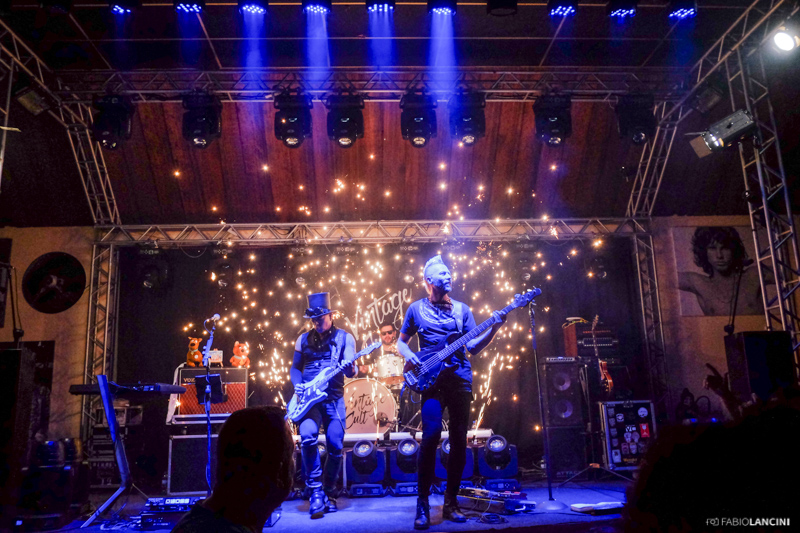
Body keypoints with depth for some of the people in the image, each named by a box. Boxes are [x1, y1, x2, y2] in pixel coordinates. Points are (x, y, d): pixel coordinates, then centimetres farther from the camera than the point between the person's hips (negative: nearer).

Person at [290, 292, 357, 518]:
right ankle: (316, 491, -9)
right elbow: (295, 367, 18)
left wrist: (351, 368, -28)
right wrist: (297, 384, -3)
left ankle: (328, 493, 18)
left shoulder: (344, 338, 3)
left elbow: (350, 371, -4)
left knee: (335, 446, -7)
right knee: (307, 436, -24)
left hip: (333, 399, -1)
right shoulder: (304, 339, 12)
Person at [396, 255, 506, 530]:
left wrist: (494, 329, -5)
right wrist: (409, 355, -5)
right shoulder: (416, 309, 10)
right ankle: (422, 503, -7)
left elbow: (473, 347, 9)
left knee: (459, 440, 3)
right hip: (431, 378, -3)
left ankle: (451, 502, 17)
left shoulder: (462, 309, 15)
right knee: (431, 433, -19)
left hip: (460, 378, 3)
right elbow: (401, 342, 16)